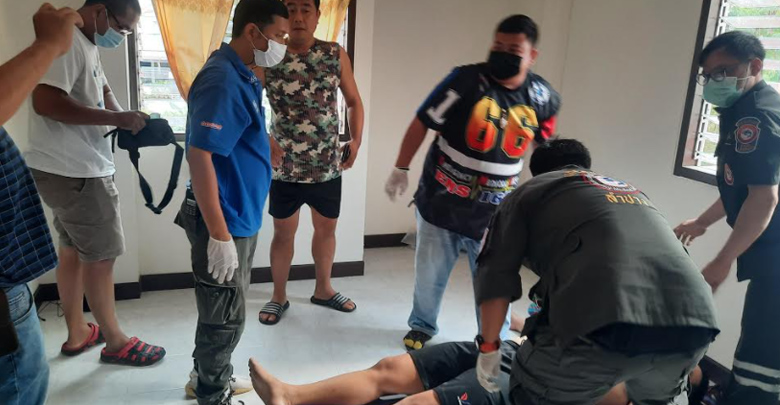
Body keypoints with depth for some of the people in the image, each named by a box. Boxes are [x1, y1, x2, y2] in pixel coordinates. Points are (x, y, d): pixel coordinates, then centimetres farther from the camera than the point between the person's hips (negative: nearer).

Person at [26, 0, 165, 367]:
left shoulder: (87, 44, 13)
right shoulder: (66, 40, -19)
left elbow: (100, 91, 22)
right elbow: (45, 102, -28)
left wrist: (126, 119, 2)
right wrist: (117, 119, -25)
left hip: (77, 168, 10)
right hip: (71, 170, -10)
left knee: (74, 250, 17)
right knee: (101, 255, 0)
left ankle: (77, 334, 31)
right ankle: (115, 342, 14)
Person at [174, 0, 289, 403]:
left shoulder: (243, 76, 9)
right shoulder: (221, 80, -21)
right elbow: (199, 156, -27)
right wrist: (219, 235, -27)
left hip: (240, 215, 10)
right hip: (224, 220, -10)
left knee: (226, 309, 22)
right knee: (226, 315, 6)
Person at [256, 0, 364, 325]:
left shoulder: (336, 55, -2)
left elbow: (354, 101, 7)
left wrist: (356, 140, -4)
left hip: (328, 166, 2)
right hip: (285, 167, -2)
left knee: (327, 228, 16)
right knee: (283, 233, 11)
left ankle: (323, 289, 38)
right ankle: (279, 297, 30)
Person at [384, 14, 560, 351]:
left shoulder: (543, 97, -3)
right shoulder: (466, 80, -15)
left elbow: (545, 146, 14)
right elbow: (422, 123, -9)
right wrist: (401, 169, -8)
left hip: (495, 210, 2)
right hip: (441, 202, -1)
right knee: (429, 273, 15)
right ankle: (422, 325, 41)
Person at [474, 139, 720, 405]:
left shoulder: (528, 191, 23)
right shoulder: (635, 192, 38)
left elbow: (496, 274, 12)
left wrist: (488, 346, 22)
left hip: (605, 321, -5)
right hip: (694, 318, 6)